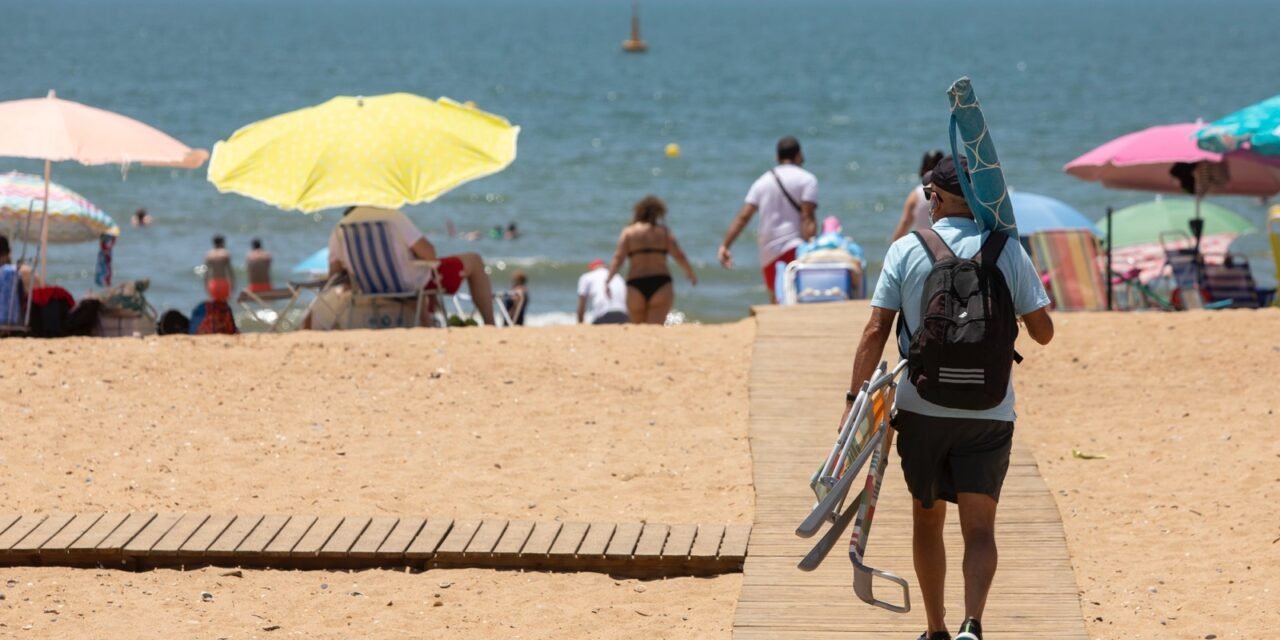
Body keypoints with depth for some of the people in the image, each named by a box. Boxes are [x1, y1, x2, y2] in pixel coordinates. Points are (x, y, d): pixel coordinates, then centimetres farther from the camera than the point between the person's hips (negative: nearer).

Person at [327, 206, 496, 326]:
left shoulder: (338, 230, 0)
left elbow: (335, 272, -8)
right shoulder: (393, 216, -11)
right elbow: (428, 252, -16)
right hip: (412, 282, -5)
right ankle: (490, 329, 10)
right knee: (474, 262, 12)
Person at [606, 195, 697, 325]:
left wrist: (607, 280, -9)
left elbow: (618, 258, -5)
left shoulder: (628, 232, 6)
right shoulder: (664, 232, 6)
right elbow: (679, 256, 2)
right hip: (661, 284, 0)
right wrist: (691, 274, 16)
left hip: (636, 286, 0)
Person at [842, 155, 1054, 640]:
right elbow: (1043, 331, 2)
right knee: (979, 528, 1)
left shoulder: (906, 250, -2)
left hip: (921, 408, 0)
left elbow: (876, 331, -7)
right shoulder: (1008, 251, -1)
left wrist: (855, 400, -5)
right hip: (988, 413, 0)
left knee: (927, 519, 17)